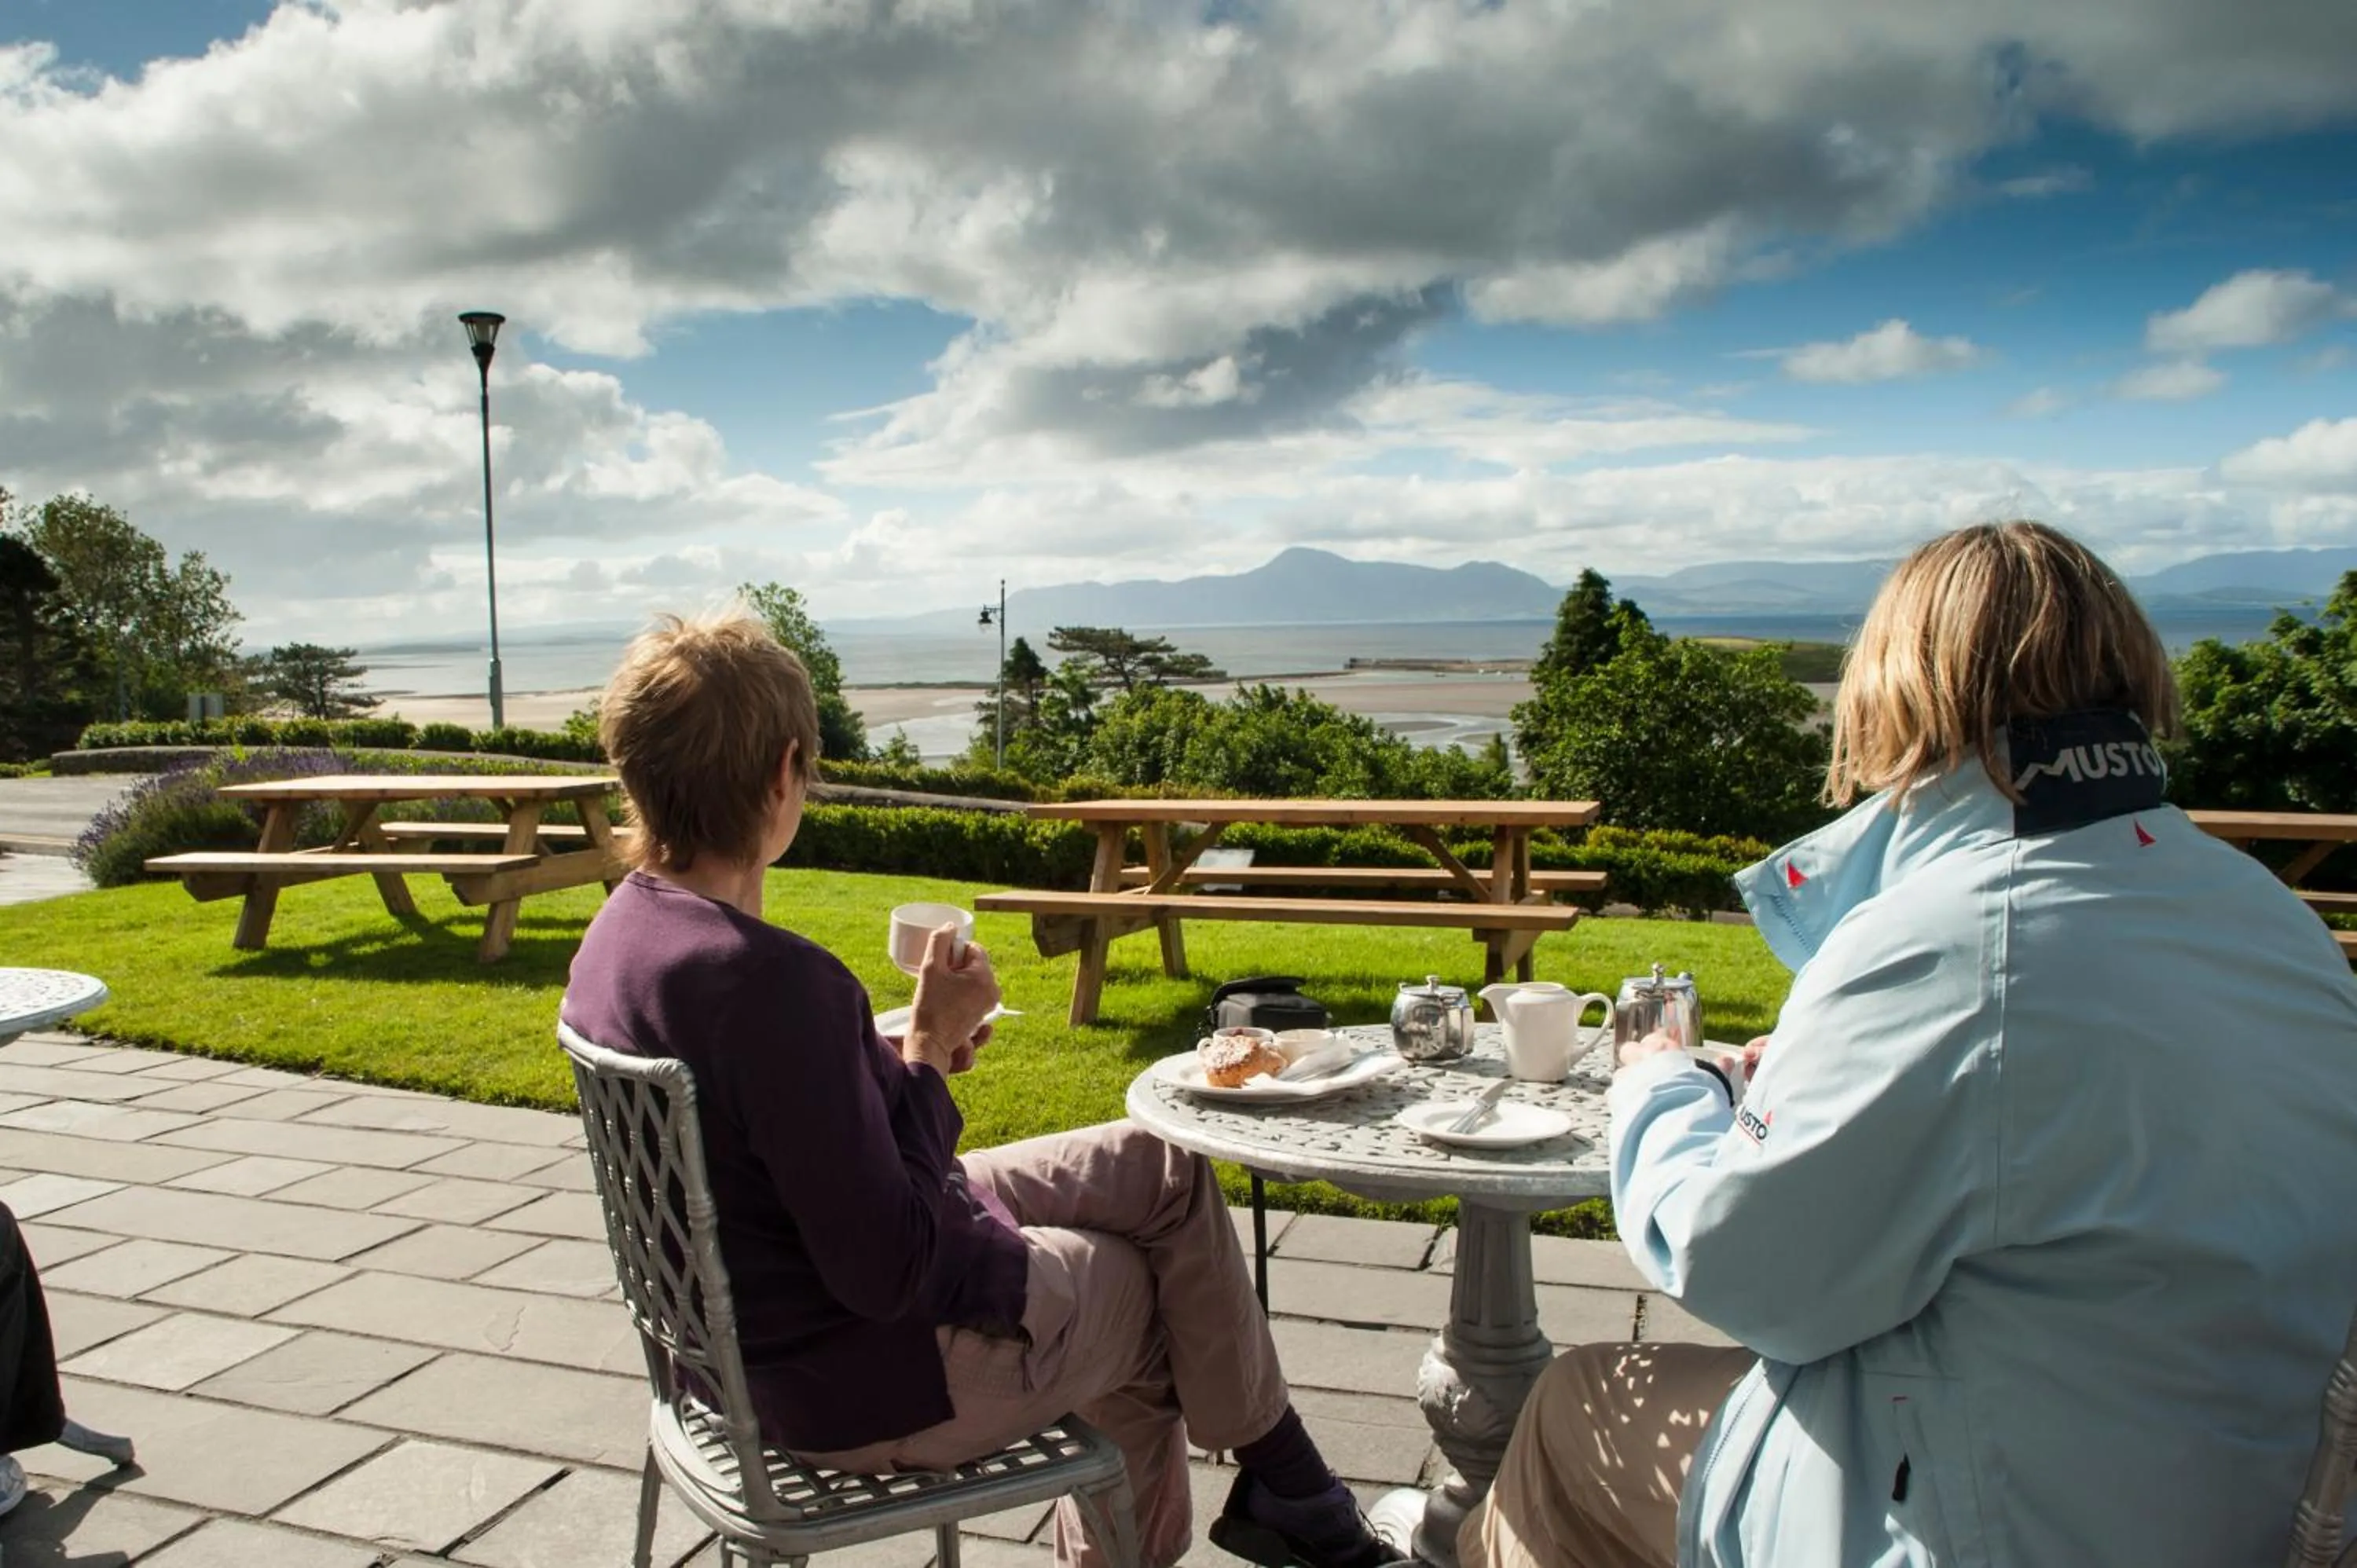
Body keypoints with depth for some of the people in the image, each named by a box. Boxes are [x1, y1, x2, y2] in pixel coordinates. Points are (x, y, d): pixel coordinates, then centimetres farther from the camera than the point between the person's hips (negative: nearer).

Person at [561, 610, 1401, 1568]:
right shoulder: (769, 979, -34)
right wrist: (927, 1050, -19)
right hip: (866, 1386, -8)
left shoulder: (621, 933, -4)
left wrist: (897, 1057, 0)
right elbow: (887, 1271, -29)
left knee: (1163, 1167, 17)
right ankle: (1282, 1489, 40)